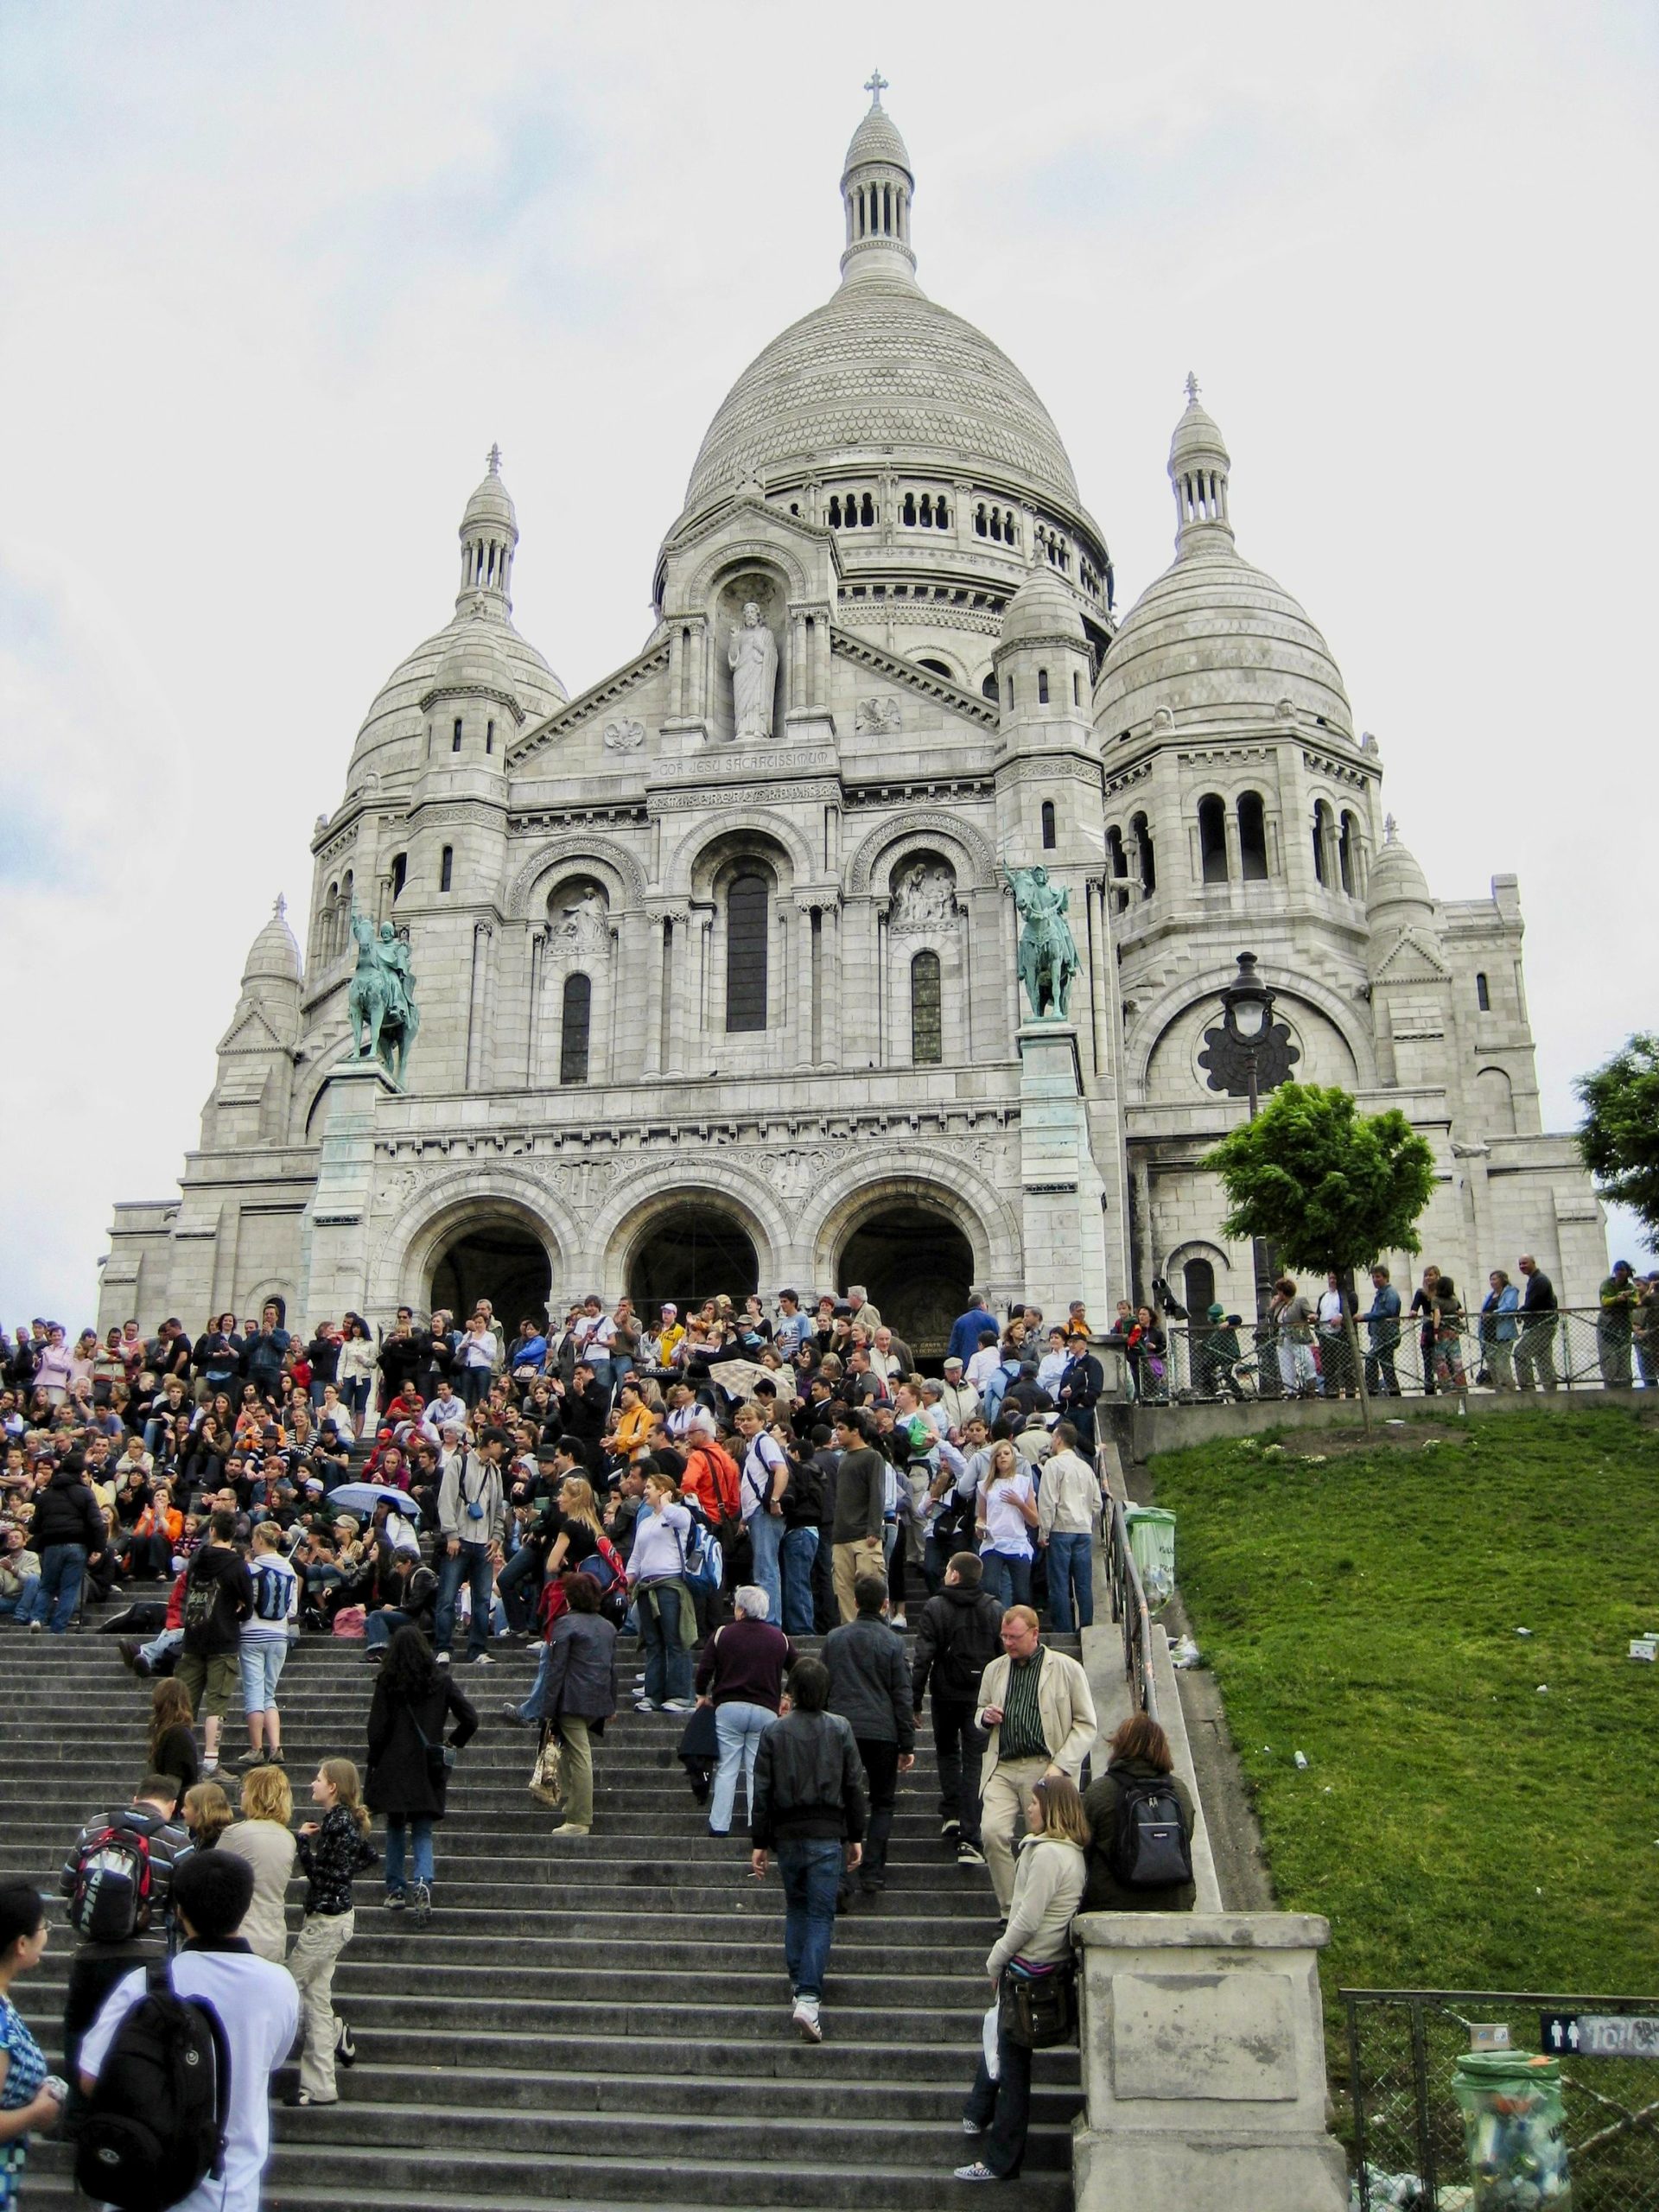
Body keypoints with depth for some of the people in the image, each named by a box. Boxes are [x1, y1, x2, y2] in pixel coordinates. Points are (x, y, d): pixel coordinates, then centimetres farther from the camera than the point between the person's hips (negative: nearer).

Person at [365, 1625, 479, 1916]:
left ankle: (395, 1890, 16)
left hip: (394, 1767, -1)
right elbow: (470, 1720, -1)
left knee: (396, 1828, 16)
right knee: (423, 1832, 7)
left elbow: (377, 1728, -5)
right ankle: (423, 1882, -16)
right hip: (428, 1769, 1)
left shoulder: (387, 1681, -5)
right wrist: (452, 1745, 14)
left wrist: (373, 1762, 7)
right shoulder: (440, 1680, 1)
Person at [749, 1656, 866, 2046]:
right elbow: (854, 1787, 1)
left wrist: (759, 1843, 6)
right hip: (828, 1834, -1)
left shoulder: (774, 1732, -1)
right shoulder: (839, 1729, -2)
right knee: (821, 1914, 0)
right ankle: (809, 1997, -12)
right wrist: (856, 1837, 9)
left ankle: (798, 1983, 22)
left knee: (796, 1908, 21)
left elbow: (762, 1791, 0)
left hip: (787, 1834, 1)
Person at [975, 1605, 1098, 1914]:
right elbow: (981, 1710, 28)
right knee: (992, 1832, -14)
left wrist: (1060, 1766, -10)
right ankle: (1010, 1908, -2)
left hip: (1044, 1769, -3)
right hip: (1002, 1769, 3)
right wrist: (986, 1716, 2)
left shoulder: (1066, 1668, 0)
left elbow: (1086, 1724, 0)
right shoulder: (995, 1669, 14)